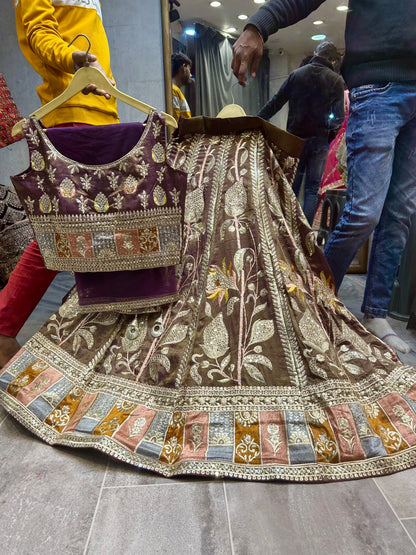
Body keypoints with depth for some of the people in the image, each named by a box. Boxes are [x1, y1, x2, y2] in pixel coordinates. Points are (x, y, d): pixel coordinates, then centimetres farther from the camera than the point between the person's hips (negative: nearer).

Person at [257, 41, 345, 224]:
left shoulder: (296, 74, 9)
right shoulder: (336, 81, 2)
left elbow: (275, 103, 8)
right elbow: (339, 116, -7)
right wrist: (330, 134, 7)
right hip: (319, 141, -2)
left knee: (291, 186, 10)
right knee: (312, 189, 3)